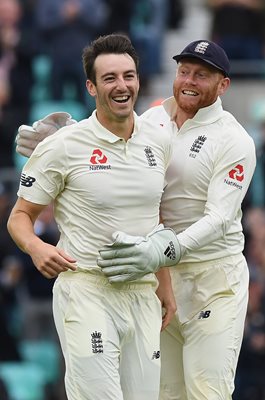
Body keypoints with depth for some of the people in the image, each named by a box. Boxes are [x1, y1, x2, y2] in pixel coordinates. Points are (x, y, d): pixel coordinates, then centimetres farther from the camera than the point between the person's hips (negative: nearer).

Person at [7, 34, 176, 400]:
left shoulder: (159, 141, 9)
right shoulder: (63, 146, -6)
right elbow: (20, 216, 1)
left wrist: (164, 284, 19)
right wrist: (37, 248, -20)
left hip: (142, 294, 5)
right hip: (86, 292, -5)